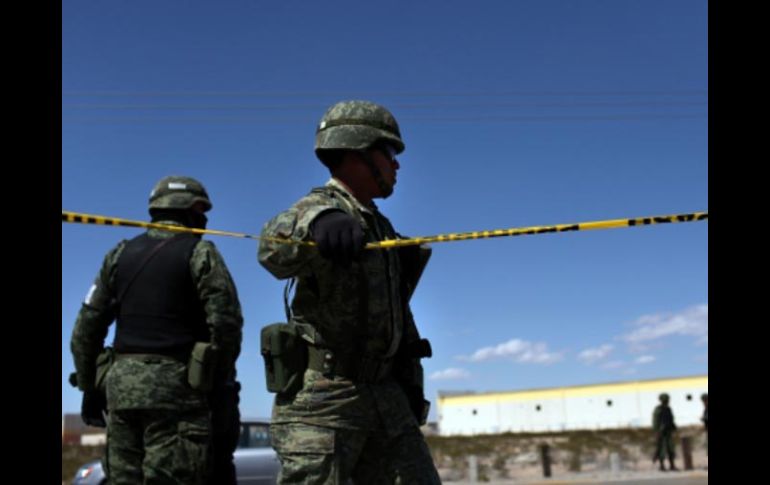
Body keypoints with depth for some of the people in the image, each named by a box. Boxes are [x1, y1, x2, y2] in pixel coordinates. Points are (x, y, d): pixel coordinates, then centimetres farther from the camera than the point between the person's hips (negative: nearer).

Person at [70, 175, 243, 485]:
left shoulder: (120, 254, 15)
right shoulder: (199, 252, 0)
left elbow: (87, 327, 13)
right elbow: (225, 322, -9)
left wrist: (90, 386, 18)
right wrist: (222, 384, 0)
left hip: (121, 384, 5)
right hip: (175, 387, -5)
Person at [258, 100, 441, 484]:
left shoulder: (381, 226, 17)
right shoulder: (317, 207, -11)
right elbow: (275, 249, -35)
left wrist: (411, 379, 17)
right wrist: (318, 223, -56)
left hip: (386, 398, 8)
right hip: (320, 400, -8)